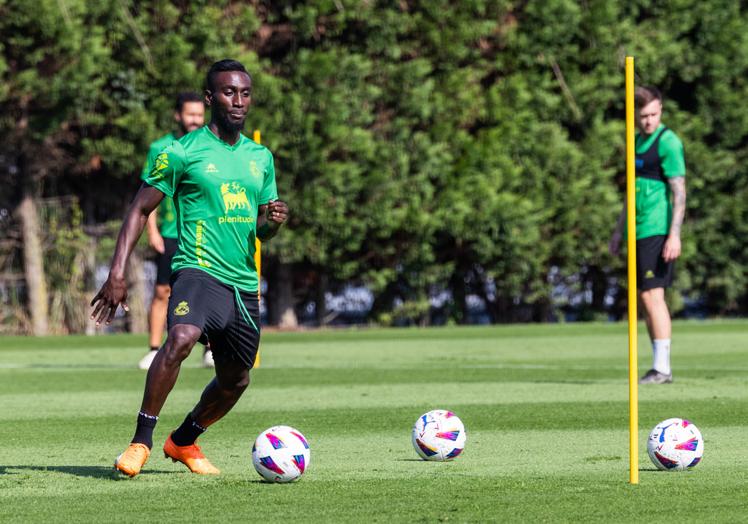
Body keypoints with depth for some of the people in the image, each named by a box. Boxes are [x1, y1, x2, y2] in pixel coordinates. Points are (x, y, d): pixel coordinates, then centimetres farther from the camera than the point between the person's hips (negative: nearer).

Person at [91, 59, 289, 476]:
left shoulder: (261, 157, 14)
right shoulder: (183, 152, -3)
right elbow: (141, 210, 0)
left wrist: (274, 221, -5)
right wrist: (118, 273, -10)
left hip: (245, 283, 6)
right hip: (199, 269, -6)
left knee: (236, 380, 13)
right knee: (181, 338, -34)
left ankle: (183, 442, 39)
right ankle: (141, 441, -24)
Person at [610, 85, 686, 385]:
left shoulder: (667, 142, -9)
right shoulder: (637, 141, 18)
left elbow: (679, 191, -14)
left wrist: (674, 235, -21)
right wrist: (619, 230, 26)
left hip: (657, 232, -9)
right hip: (639, 233, 9)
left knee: (652, 295, -12)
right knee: (645, 299, 8)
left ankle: (662, 368, -13)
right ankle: (658, 367, 12)